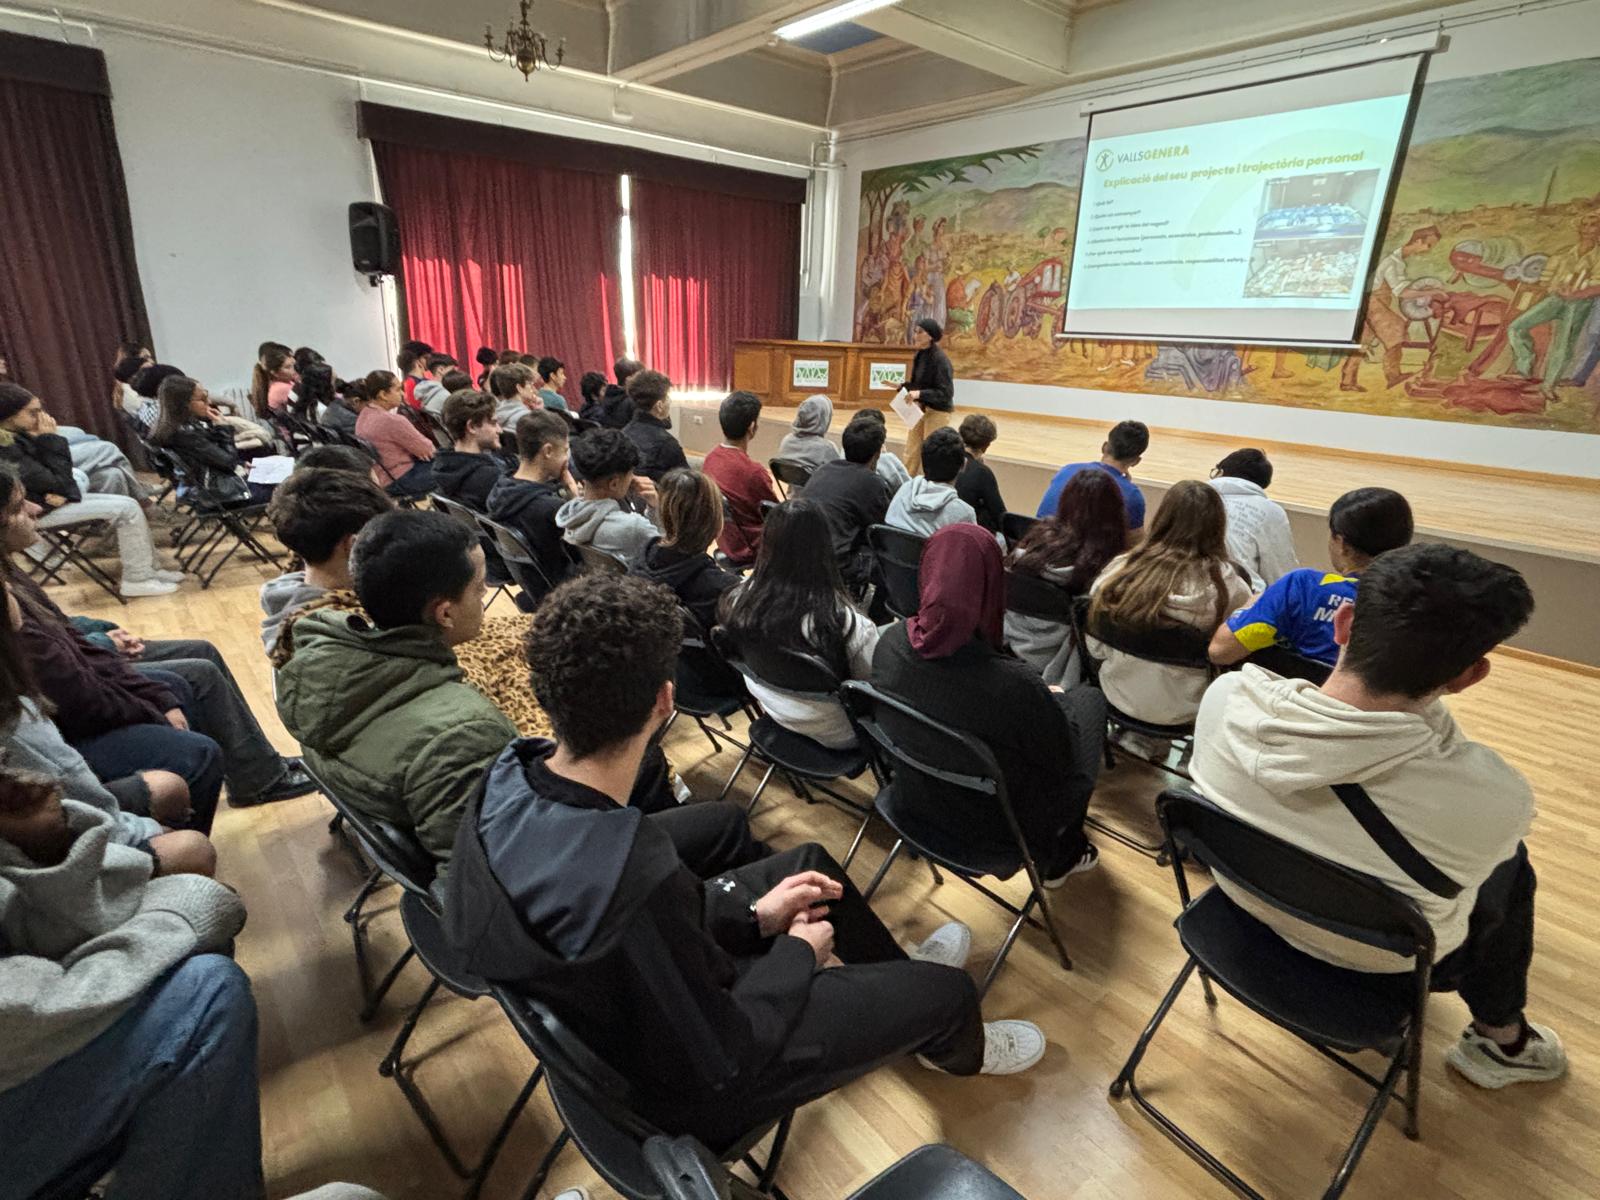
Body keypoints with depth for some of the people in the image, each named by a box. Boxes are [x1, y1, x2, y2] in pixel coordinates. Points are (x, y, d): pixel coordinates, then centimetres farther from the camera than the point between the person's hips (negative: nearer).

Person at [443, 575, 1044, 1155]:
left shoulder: (511, 776, -19)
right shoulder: (636, 880, -43)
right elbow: (720, 1059, -26)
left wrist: (751, 913, -2)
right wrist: (797, 952, -8)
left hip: (609, 1004, 7)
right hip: (685, 1080, -6)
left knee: (809, 861, 19)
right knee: (948, 990, 4)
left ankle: (900, 980, 46)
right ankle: (957, 1049, 42)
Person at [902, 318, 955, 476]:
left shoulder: (940, 359, -18)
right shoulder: (919, 355, 5)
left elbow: (946, 393, -21)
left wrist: (919, 394, -32)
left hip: (936, 412, -8)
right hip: (919, 410, 8)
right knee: (911, 454, 12)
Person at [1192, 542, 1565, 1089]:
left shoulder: (1227, 696, -29)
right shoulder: (1495, 797, -37)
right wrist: (1426, 695, -10)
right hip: (1382, 959, -3)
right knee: (1510, 861, 25)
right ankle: (1500, 1040, 44)